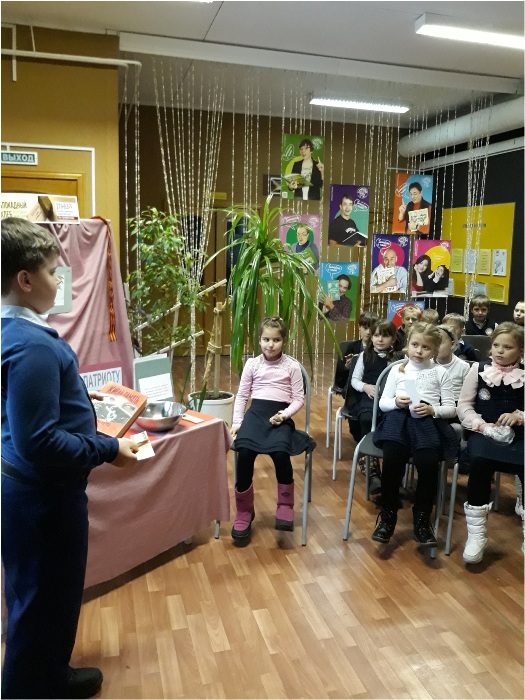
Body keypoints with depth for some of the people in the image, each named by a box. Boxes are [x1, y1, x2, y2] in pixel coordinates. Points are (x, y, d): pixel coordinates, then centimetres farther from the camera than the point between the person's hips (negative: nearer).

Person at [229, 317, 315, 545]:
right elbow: (241, 395, 12)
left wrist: (284, 415, -13)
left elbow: (298, 399, 3)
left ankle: (285, 505, -6)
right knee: (244, 451, -27)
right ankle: (244, 512, -8)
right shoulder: (252, 364, 10)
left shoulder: (292, 366, 4)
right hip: (255, 412, 2)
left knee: (280, 453, -32)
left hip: (280, 415, -1)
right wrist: (237, 422, 2)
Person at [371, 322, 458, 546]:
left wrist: (432, 410, -9)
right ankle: (387, 515, -8)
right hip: (399, 417, 1)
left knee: (428, 463, -29)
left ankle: (422, 520, -7)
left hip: (428, 421, 0)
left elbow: (451, 408, 10)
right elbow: (383, 403, 16)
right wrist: (396, 402, -6)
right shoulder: (397, 370, 17)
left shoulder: (440, 373, 14)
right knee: (392, 460, -28)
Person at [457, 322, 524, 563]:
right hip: (483, 432, -1)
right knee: (480, 460, -34)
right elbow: (463, 405, 3)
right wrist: (482, 426, -11)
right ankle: (476, 533, -21)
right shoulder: (479, 369, 6)